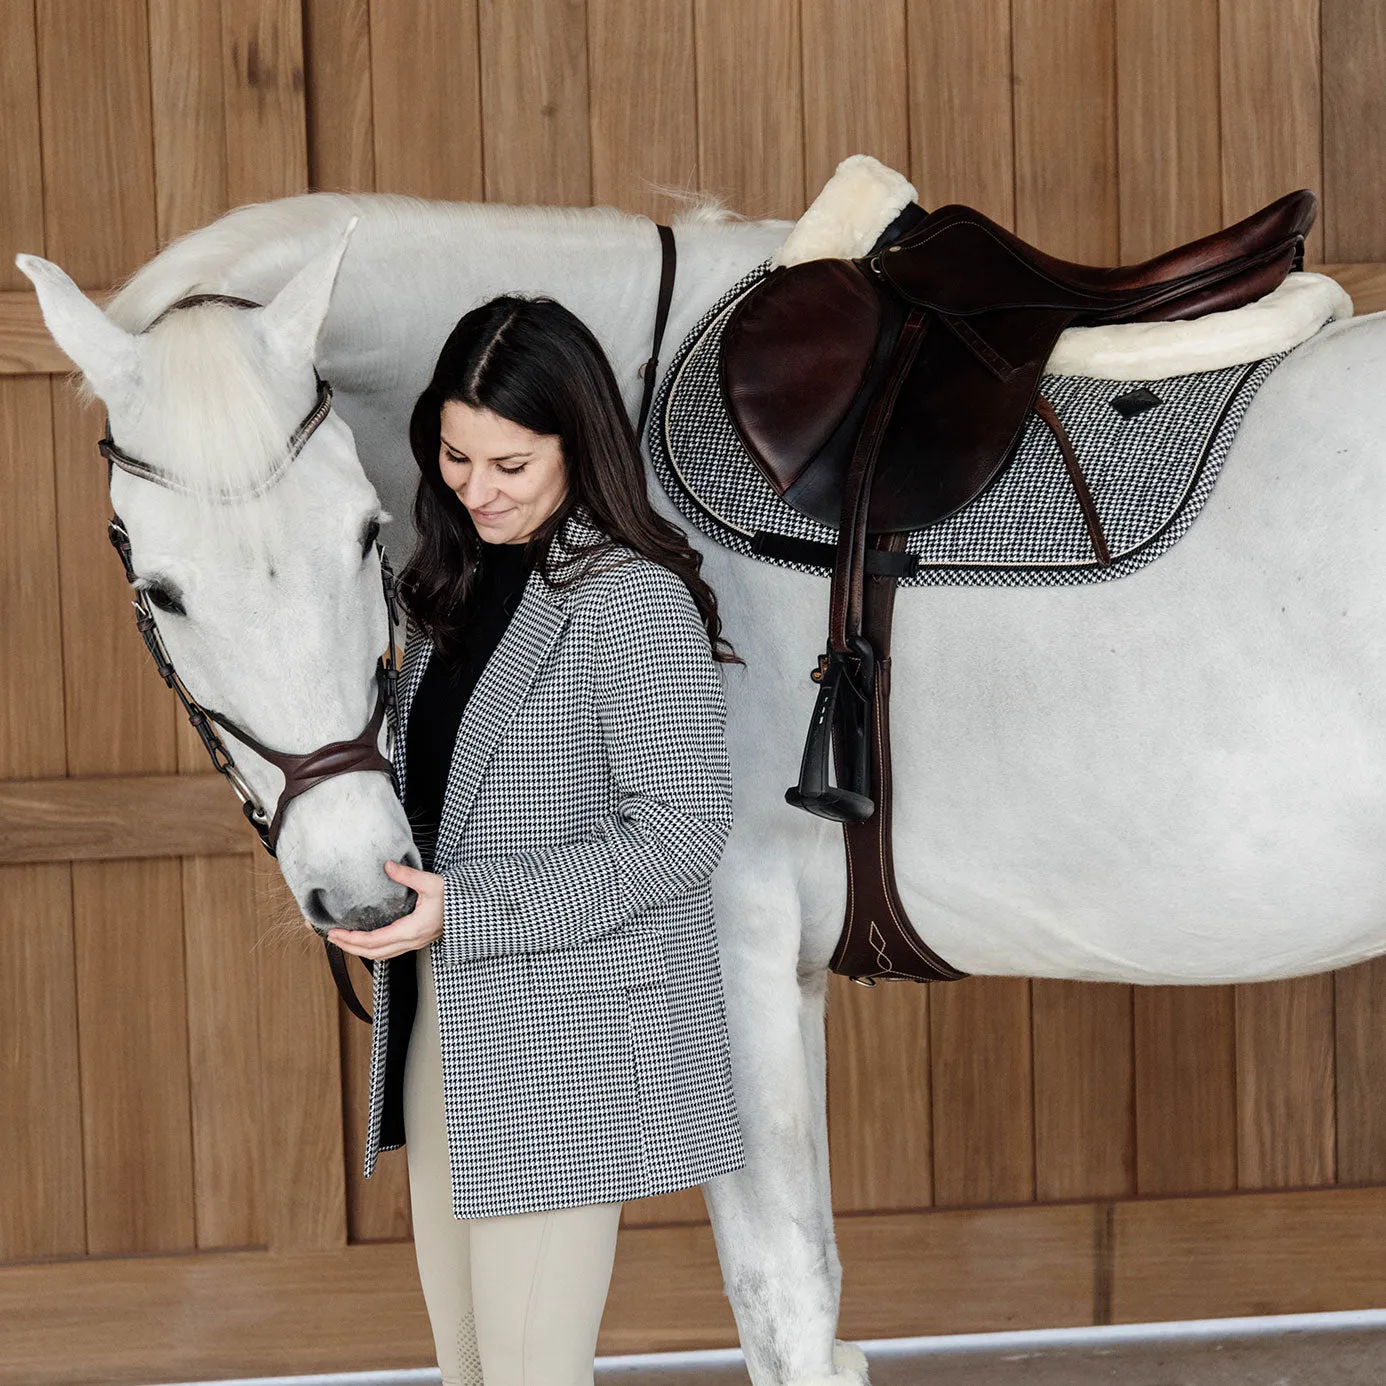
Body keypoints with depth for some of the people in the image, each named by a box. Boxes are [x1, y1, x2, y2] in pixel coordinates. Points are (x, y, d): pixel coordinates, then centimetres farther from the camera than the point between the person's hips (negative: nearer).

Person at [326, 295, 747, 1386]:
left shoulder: (634, 600, -15)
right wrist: (382, 873, 3)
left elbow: (677, 837, -18)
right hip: (446, 1022, 8)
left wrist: (463, 912, -21)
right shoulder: (463, 582, 11)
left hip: (568, 1045, -8)